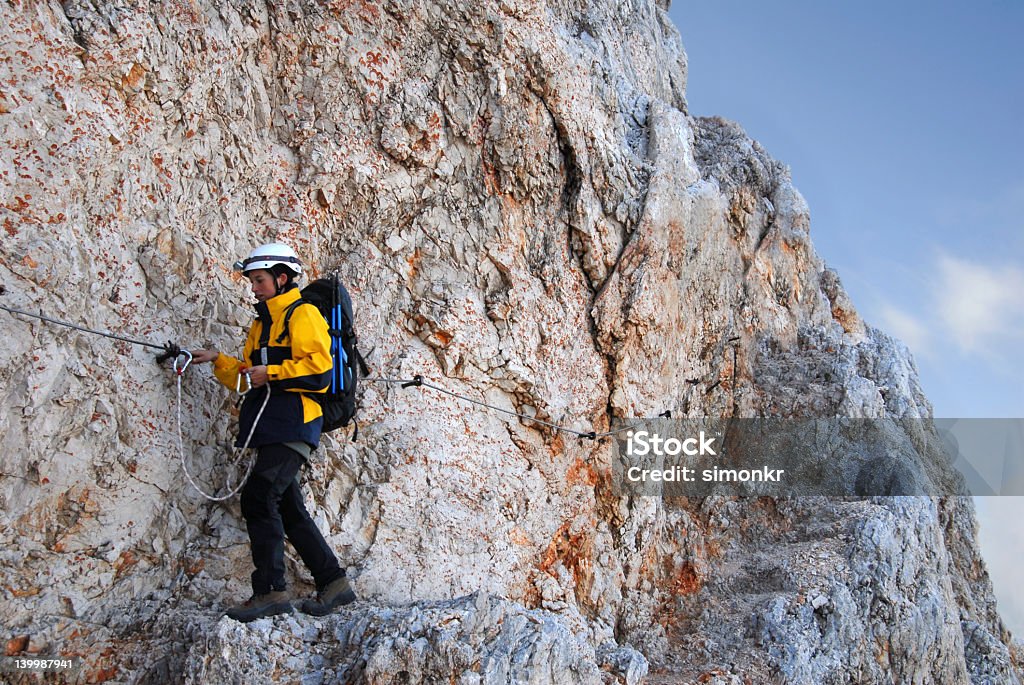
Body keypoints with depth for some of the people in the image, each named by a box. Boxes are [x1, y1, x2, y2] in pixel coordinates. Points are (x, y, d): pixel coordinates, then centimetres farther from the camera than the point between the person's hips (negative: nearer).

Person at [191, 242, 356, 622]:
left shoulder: (303, 314, -3)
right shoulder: (262, 324, 25)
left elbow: (319, 366, -15)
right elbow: (248, 376, 25)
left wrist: (272, 373, -16)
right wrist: (219, 361, 10)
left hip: (294, 423, -10)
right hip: (272, 427, 10)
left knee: (258, 496, -19)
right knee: (288, 509, 8)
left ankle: (271, 591, -19)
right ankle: (333, 583, 14)